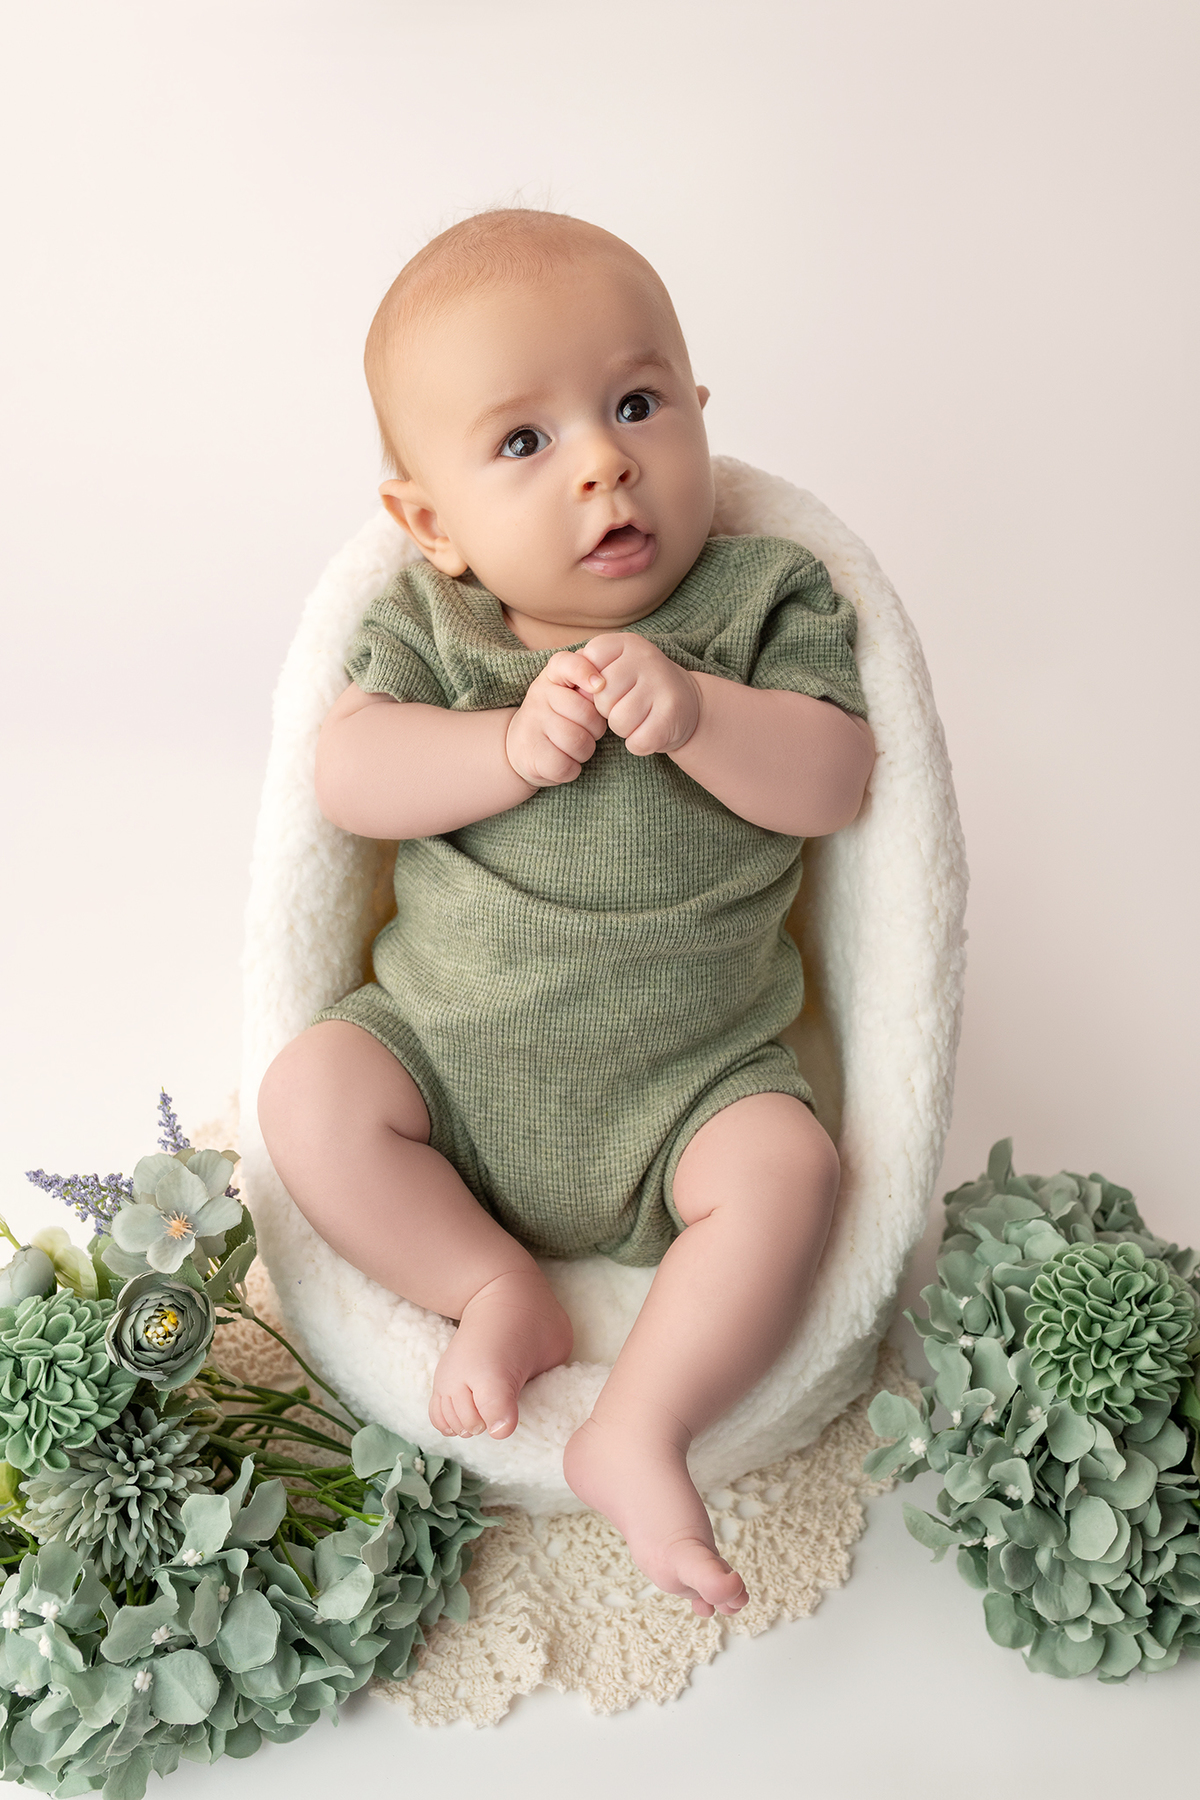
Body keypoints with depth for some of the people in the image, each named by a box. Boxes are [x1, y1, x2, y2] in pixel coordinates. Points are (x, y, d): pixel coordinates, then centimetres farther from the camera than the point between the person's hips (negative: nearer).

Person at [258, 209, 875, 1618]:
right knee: (308, 1095, -17)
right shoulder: (429, 626, -2)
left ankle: (636, 1436, -12)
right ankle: (498, 1293, -4)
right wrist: (513, 745, -26)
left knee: (786, 1172, -24)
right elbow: (348, 775, -13)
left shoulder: (764, 601, -4)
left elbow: (835, 780, -13)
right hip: (447, 1041, 2)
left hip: (688, 1073, -1)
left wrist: (689, 709, -29)